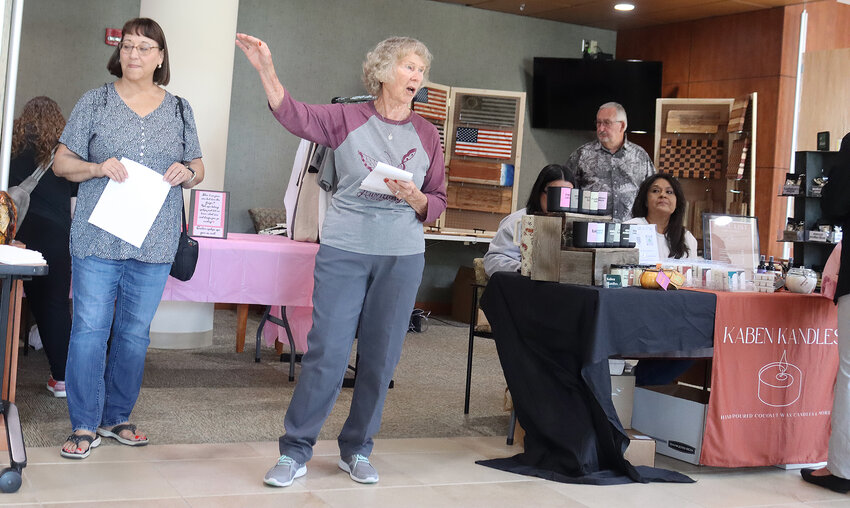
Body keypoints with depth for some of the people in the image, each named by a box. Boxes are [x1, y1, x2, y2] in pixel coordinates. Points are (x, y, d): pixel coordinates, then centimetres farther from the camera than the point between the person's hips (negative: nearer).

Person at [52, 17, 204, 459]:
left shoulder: (179, 111, 11)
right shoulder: (94, 103, 5)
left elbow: (198, 170, 16)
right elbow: (62, 162, 5)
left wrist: (187, 172, -7)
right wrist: (96, 168, -14)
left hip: (155, 245, 2)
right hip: (97, 240, -2)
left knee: (135, 333, 8)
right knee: (89, 329, -2)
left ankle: (116, 418, 21)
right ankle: (84, 426, 6)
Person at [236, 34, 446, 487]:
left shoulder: (426, 134, 8)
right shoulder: (348, 118, 2)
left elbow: (438, 203, 11)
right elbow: (293, 115, -12)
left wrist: (414, 198, -10)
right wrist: (266, 69, -26)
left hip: (402, 255, 3)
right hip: (343, 250, -2)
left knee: (381, 357, 7)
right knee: (326, 352, -5)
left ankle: (356, 450, 23)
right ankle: (295, 452, 7)